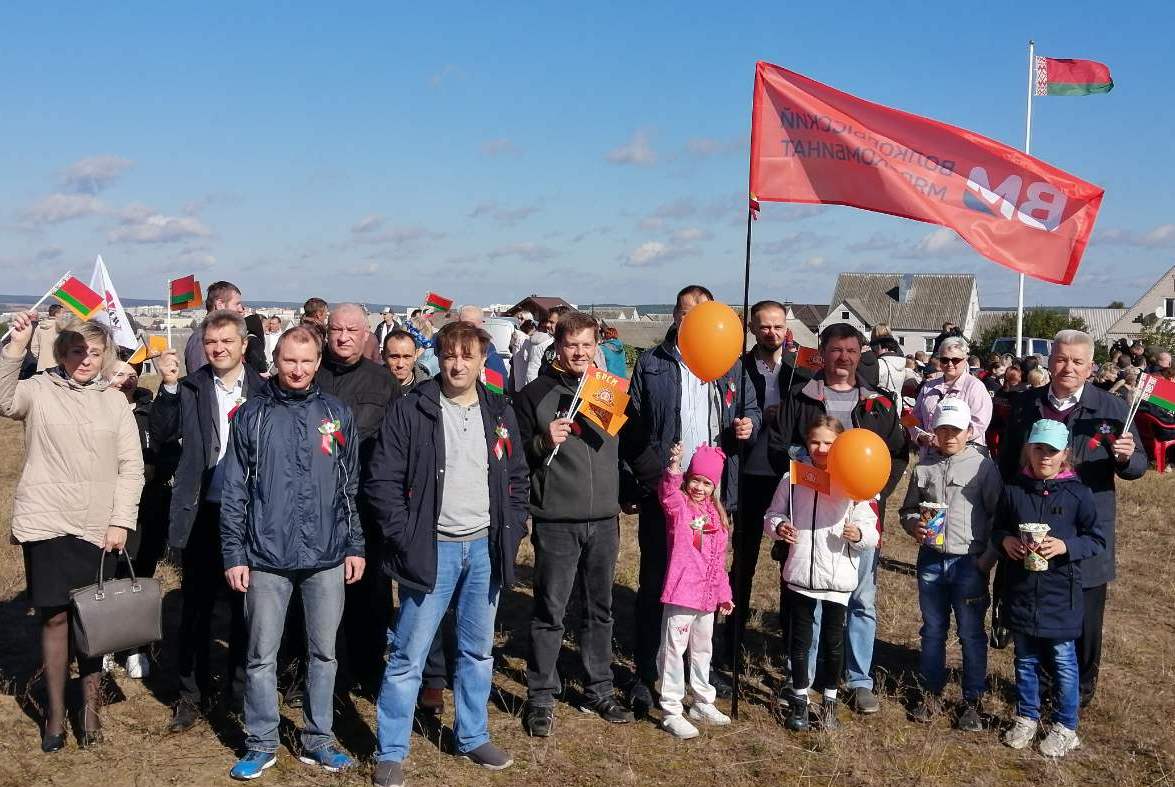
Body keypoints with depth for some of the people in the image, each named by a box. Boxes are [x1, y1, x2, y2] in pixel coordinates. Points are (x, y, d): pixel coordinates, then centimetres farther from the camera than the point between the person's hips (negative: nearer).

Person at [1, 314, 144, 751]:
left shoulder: (114, 401, 6)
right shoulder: (39, 391, 0)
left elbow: (131, 467, 5)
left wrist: (121, 521, -3)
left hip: (99, 530, 2)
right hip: (46, 524, -1)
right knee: (55, 616, 5)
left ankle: (89, 705, 23)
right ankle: (55, 712, 19)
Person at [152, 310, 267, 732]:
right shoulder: (189, 389, 1)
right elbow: (163, 435, -9)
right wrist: (168, 385, -18)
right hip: (201, 512, 1)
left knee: (245, 606, 11)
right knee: (195, 607, 9)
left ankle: (243, 691, 26)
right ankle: (191, 694, 23)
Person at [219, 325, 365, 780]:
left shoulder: (338, 415, 4)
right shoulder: (252, 415, 0)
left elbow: (351, 487, 8)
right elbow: (234, 491, 0)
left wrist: (355, 546, 5)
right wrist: (234, 555, -3)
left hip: (326, 557, 1)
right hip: (266, 557, -1)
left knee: (323, 653, 10)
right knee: (262, 655, 8)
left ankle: (318, 740, 24)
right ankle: (261, 744, 23)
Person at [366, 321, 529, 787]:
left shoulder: (500, 413, 6)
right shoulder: (410, 411, -7)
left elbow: (518, 478, 14)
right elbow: (382, 481, -8)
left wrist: (512, 530, 3)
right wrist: (406, 539, -12)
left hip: (485, 548, 4)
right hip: (432, 549, -4)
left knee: (478, 650, 16)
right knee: (409, 656, 0)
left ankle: (472, 736, 31)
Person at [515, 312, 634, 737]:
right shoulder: (534, 394, -2)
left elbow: (625, 446, 19)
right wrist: (543, 441, -19)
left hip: (604, 520, 4)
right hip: (556, 522, -4)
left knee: (600, 609, 13)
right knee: (550, 613, 2)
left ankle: (599, 691, 26)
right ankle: (540, 698, 14)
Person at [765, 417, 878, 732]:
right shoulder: (792, 479, 0)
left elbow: (872, 533, -1)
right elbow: (772, 514, 9)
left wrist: (859, 534, -22)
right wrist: (778, 526, -13)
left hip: (838, 577, -1)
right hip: (800, 574, 1)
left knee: (833, 641, 10)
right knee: (800, 640, 11)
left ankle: (829, 703, 28)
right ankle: (799, 702, 26)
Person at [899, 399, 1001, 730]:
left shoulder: (983, 466, -5)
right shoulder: (924, 467, 4)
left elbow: (997, 515, -5)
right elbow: (908, 509, 14)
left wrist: (987, 558, -9)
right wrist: (914, 525, -8)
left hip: (969, 563, -3)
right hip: (931, 561, 3)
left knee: (971, 634, 4)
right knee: (932, 630, 14)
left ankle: (973, 701, 18)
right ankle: (932, 694, 27)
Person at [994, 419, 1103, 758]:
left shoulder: (1077, 493, -7)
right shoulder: (1013, 490, 1)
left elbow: (1097, 539, -3)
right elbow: (997, 528, 11)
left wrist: (1065, 546, -19)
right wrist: (1005, 540, -10)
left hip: (1060, 594, -3)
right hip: (1021, 592, 3)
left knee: (1063, 662, 8)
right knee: (1025, 660, 16)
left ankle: (1065, 727, 23)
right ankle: (1026, 718, 31)